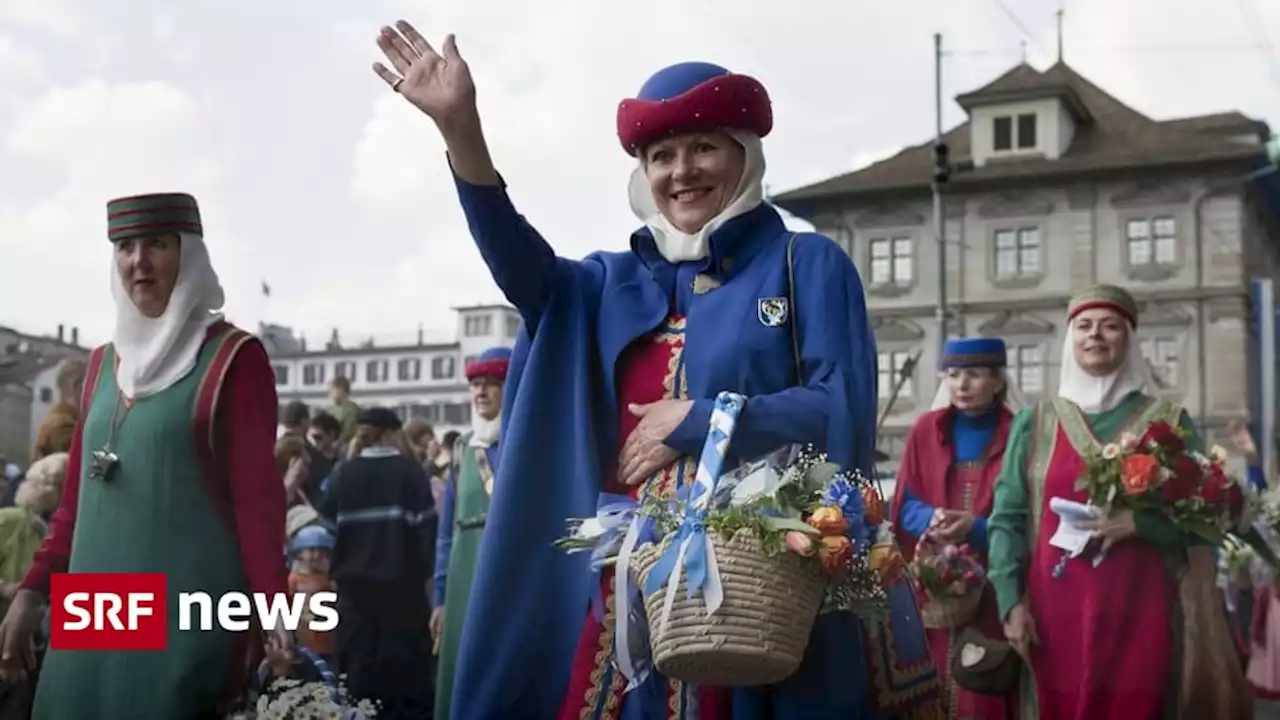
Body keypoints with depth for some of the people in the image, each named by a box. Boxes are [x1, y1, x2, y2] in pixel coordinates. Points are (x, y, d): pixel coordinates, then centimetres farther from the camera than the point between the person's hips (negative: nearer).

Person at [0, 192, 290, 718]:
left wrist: (275, 607, -18)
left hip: (189, 611, -6)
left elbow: (258, 496, -9)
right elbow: (77, 496, 18)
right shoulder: (103, 363, 15)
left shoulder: (234, 358, -4)